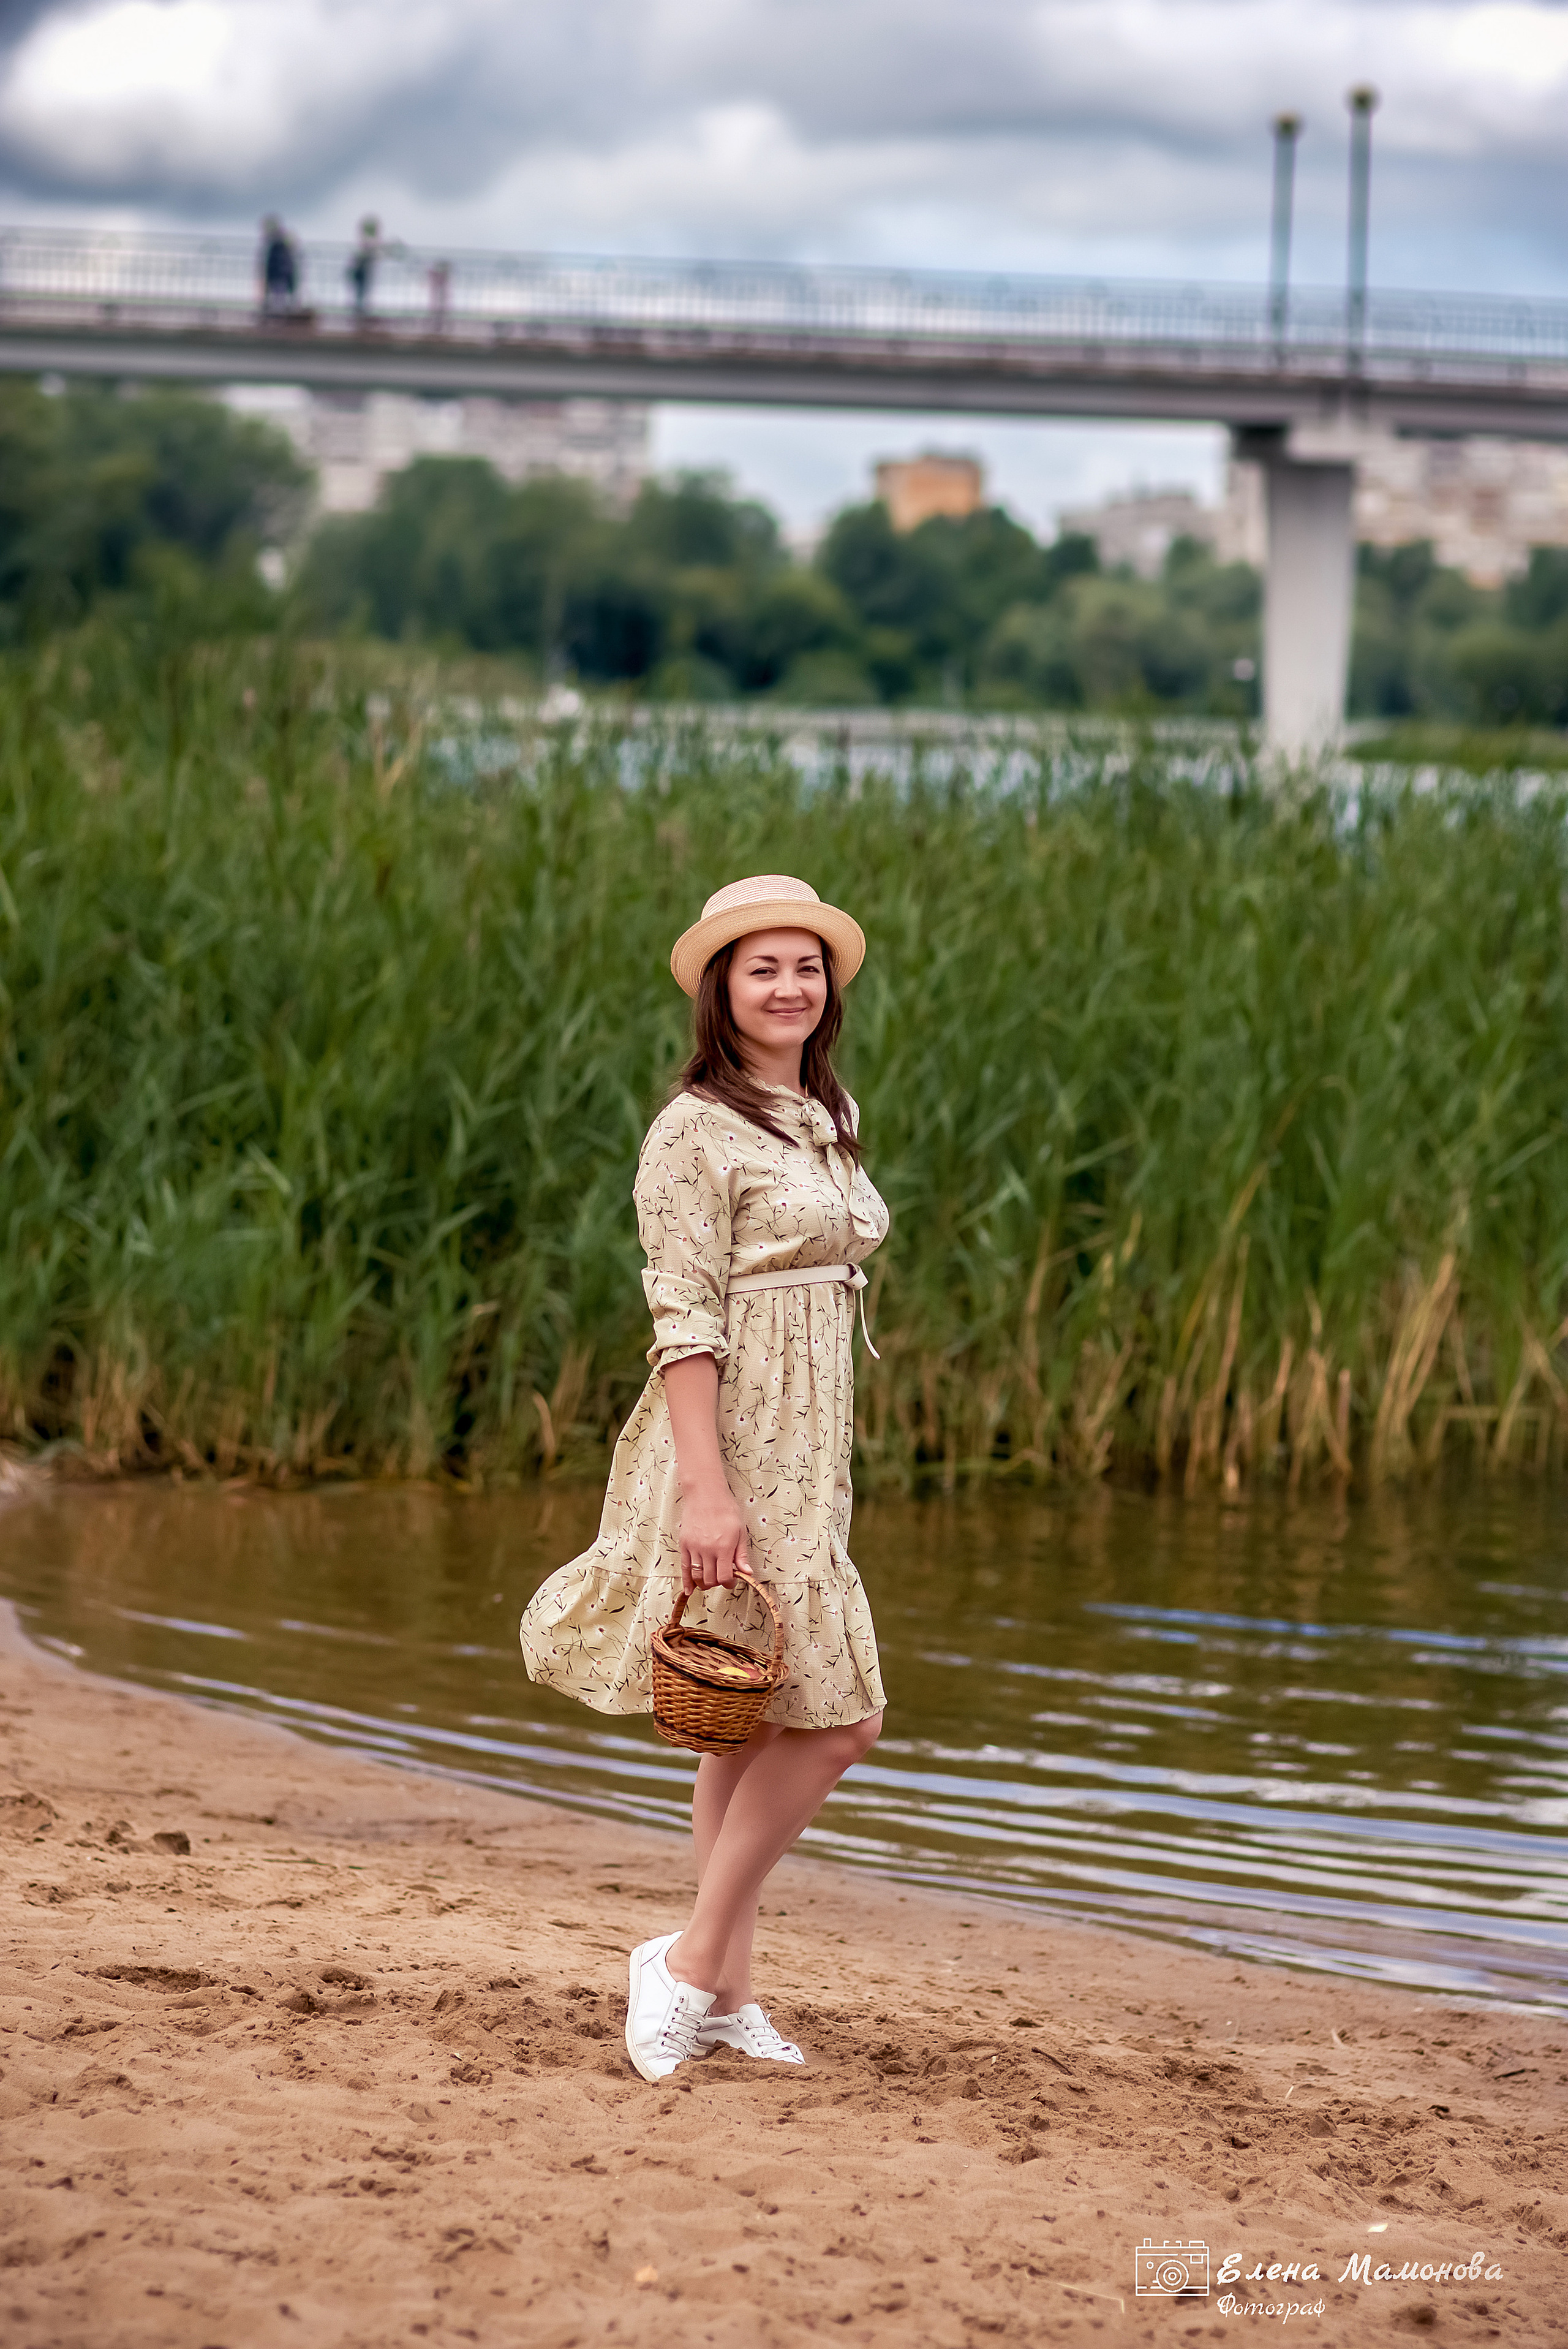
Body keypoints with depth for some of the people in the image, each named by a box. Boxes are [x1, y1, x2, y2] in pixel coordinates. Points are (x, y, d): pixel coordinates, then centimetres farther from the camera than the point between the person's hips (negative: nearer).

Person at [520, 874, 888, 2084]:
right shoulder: (697, 1130, -11)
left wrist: (825, 1456, 18)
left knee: (758, 1728, 10)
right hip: (733, 1440, -9)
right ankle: (698, 1958, -3)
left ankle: (724, 1990, 15)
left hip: (808, 1442, 9)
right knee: (838, 1715, -11)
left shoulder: (833, 1118, 14)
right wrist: (705, 1489, -23)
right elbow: (686, 1319, -16)